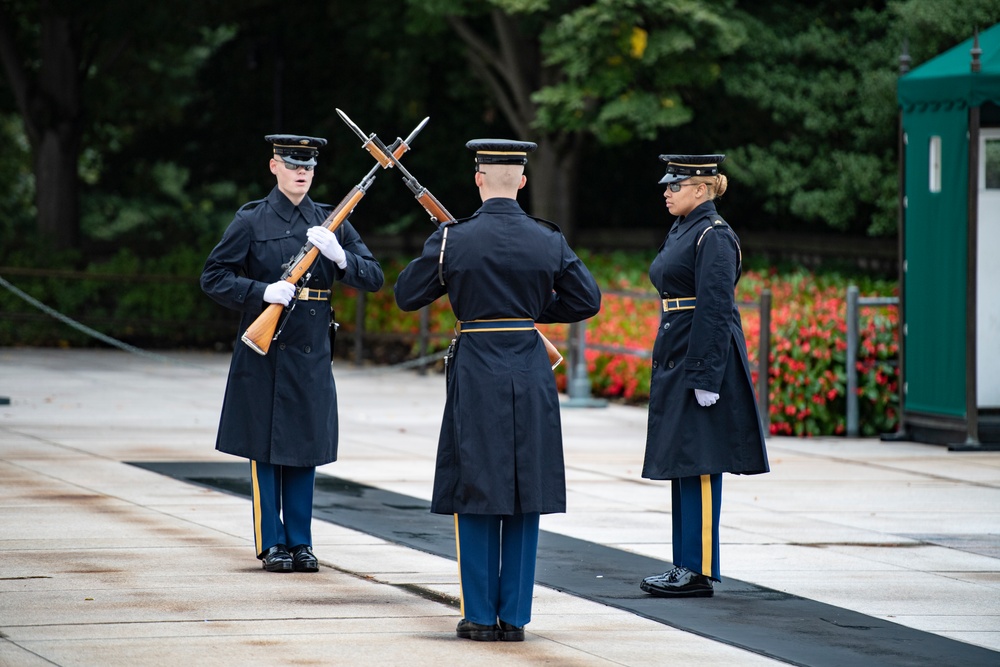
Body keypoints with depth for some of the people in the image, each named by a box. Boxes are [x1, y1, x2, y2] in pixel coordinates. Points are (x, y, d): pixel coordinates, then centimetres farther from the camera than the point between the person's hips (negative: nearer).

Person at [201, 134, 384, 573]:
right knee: (265, 450, 0)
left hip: (312, 354, 3)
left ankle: (300, 542, 14)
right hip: (264, 353, -3)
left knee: (305, 450, 7)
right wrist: (262, 291, -18)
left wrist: (338, 255, -14)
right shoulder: (252, 221, -1)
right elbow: (213, 278, -3)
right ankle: (271, 545, 8)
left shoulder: (331, 222, 8)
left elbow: (373, 278, 5)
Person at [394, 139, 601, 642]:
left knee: (476, 494, 5)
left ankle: (481, 615, 5)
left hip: (475, 374, -2)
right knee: (524, 496, 7)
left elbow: (407, 295, 2)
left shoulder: (454, 239, -7)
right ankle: (514, 616, 8)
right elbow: (587, 301, 7)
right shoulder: (549, 241, 0)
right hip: (531, 375, 2)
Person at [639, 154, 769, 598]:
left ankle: (699, 571, -6)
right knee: (683, 464, 10)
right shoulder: (682, 232, 17)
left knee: (697, 465, -8)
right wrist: (667, 370, 21)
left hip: (705, 360, -10)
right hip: (677, 361, 10)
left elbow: (715, 310, -18)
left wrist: (704, 378, -22)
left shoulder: (714, 237, -13)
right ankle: (688, 565, 14)